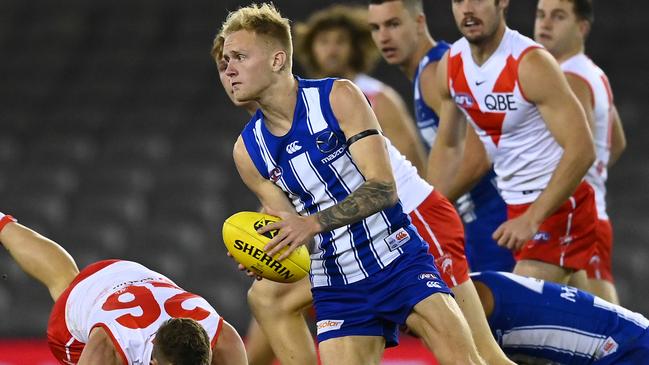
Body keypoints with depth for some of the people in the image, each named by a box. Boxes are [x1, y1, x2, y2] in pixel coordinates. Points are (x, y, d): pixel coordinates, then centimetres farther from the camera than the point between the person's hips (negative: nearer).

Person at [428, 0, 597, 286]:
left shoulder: (532, 64, -21)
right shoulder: (450, 66, 1)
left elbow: (581, 150, -25)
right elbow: (447, 147, 16)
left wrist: (532, 219, -29)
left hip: (560, 203, -7)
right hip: (515, 206, 7)